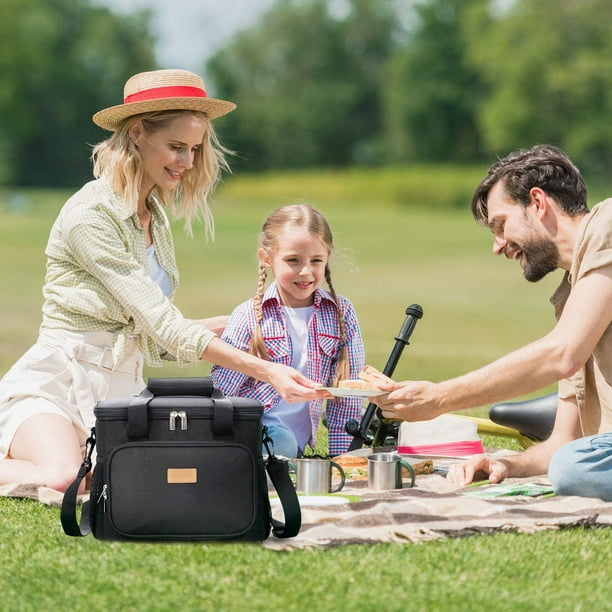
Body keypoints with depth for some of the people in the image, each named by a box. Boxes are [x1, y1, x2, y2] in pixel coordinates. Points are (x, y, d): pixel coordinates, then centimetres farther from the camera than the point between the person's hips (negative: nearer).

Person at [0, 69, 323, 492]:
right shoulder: (90, 215, -15)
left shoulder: (155, 218, 13)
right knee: (64, 480, -37)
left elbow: (155, 339, 14)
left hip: (121, 390, 9)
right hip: (54, 387, -9)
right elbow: (164, 325, -21)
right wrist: (265, 371, -26)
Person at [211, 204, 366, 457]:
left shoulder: (342, 314, 4)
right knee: (280, 441, -34)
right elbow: (220, 394, -2)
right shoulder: (248, 316, -3)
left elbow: (348, 397, 6)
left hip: (301, 443, 2)